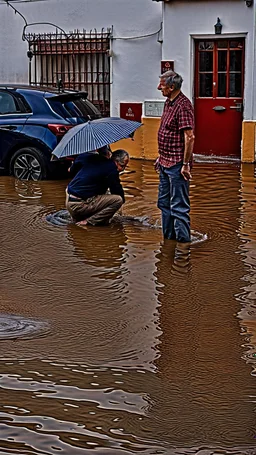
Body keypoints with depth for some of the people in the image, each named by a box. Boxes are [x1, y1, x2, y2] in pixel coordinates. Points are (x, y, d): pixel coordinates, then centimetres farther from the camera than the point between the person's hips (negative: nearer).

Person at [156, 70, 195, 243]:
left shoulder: (183, 105, -18)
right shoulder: (169, 102, 13)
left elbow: (189, 137, -22)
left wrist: (186, 164, -22)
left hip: (177, 164, -10)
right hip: (165, 163, 10)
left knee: (179, 205, -4)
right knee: (164, 202, 18)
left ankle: (183, 239, 3)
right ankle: (168, 235, 29)